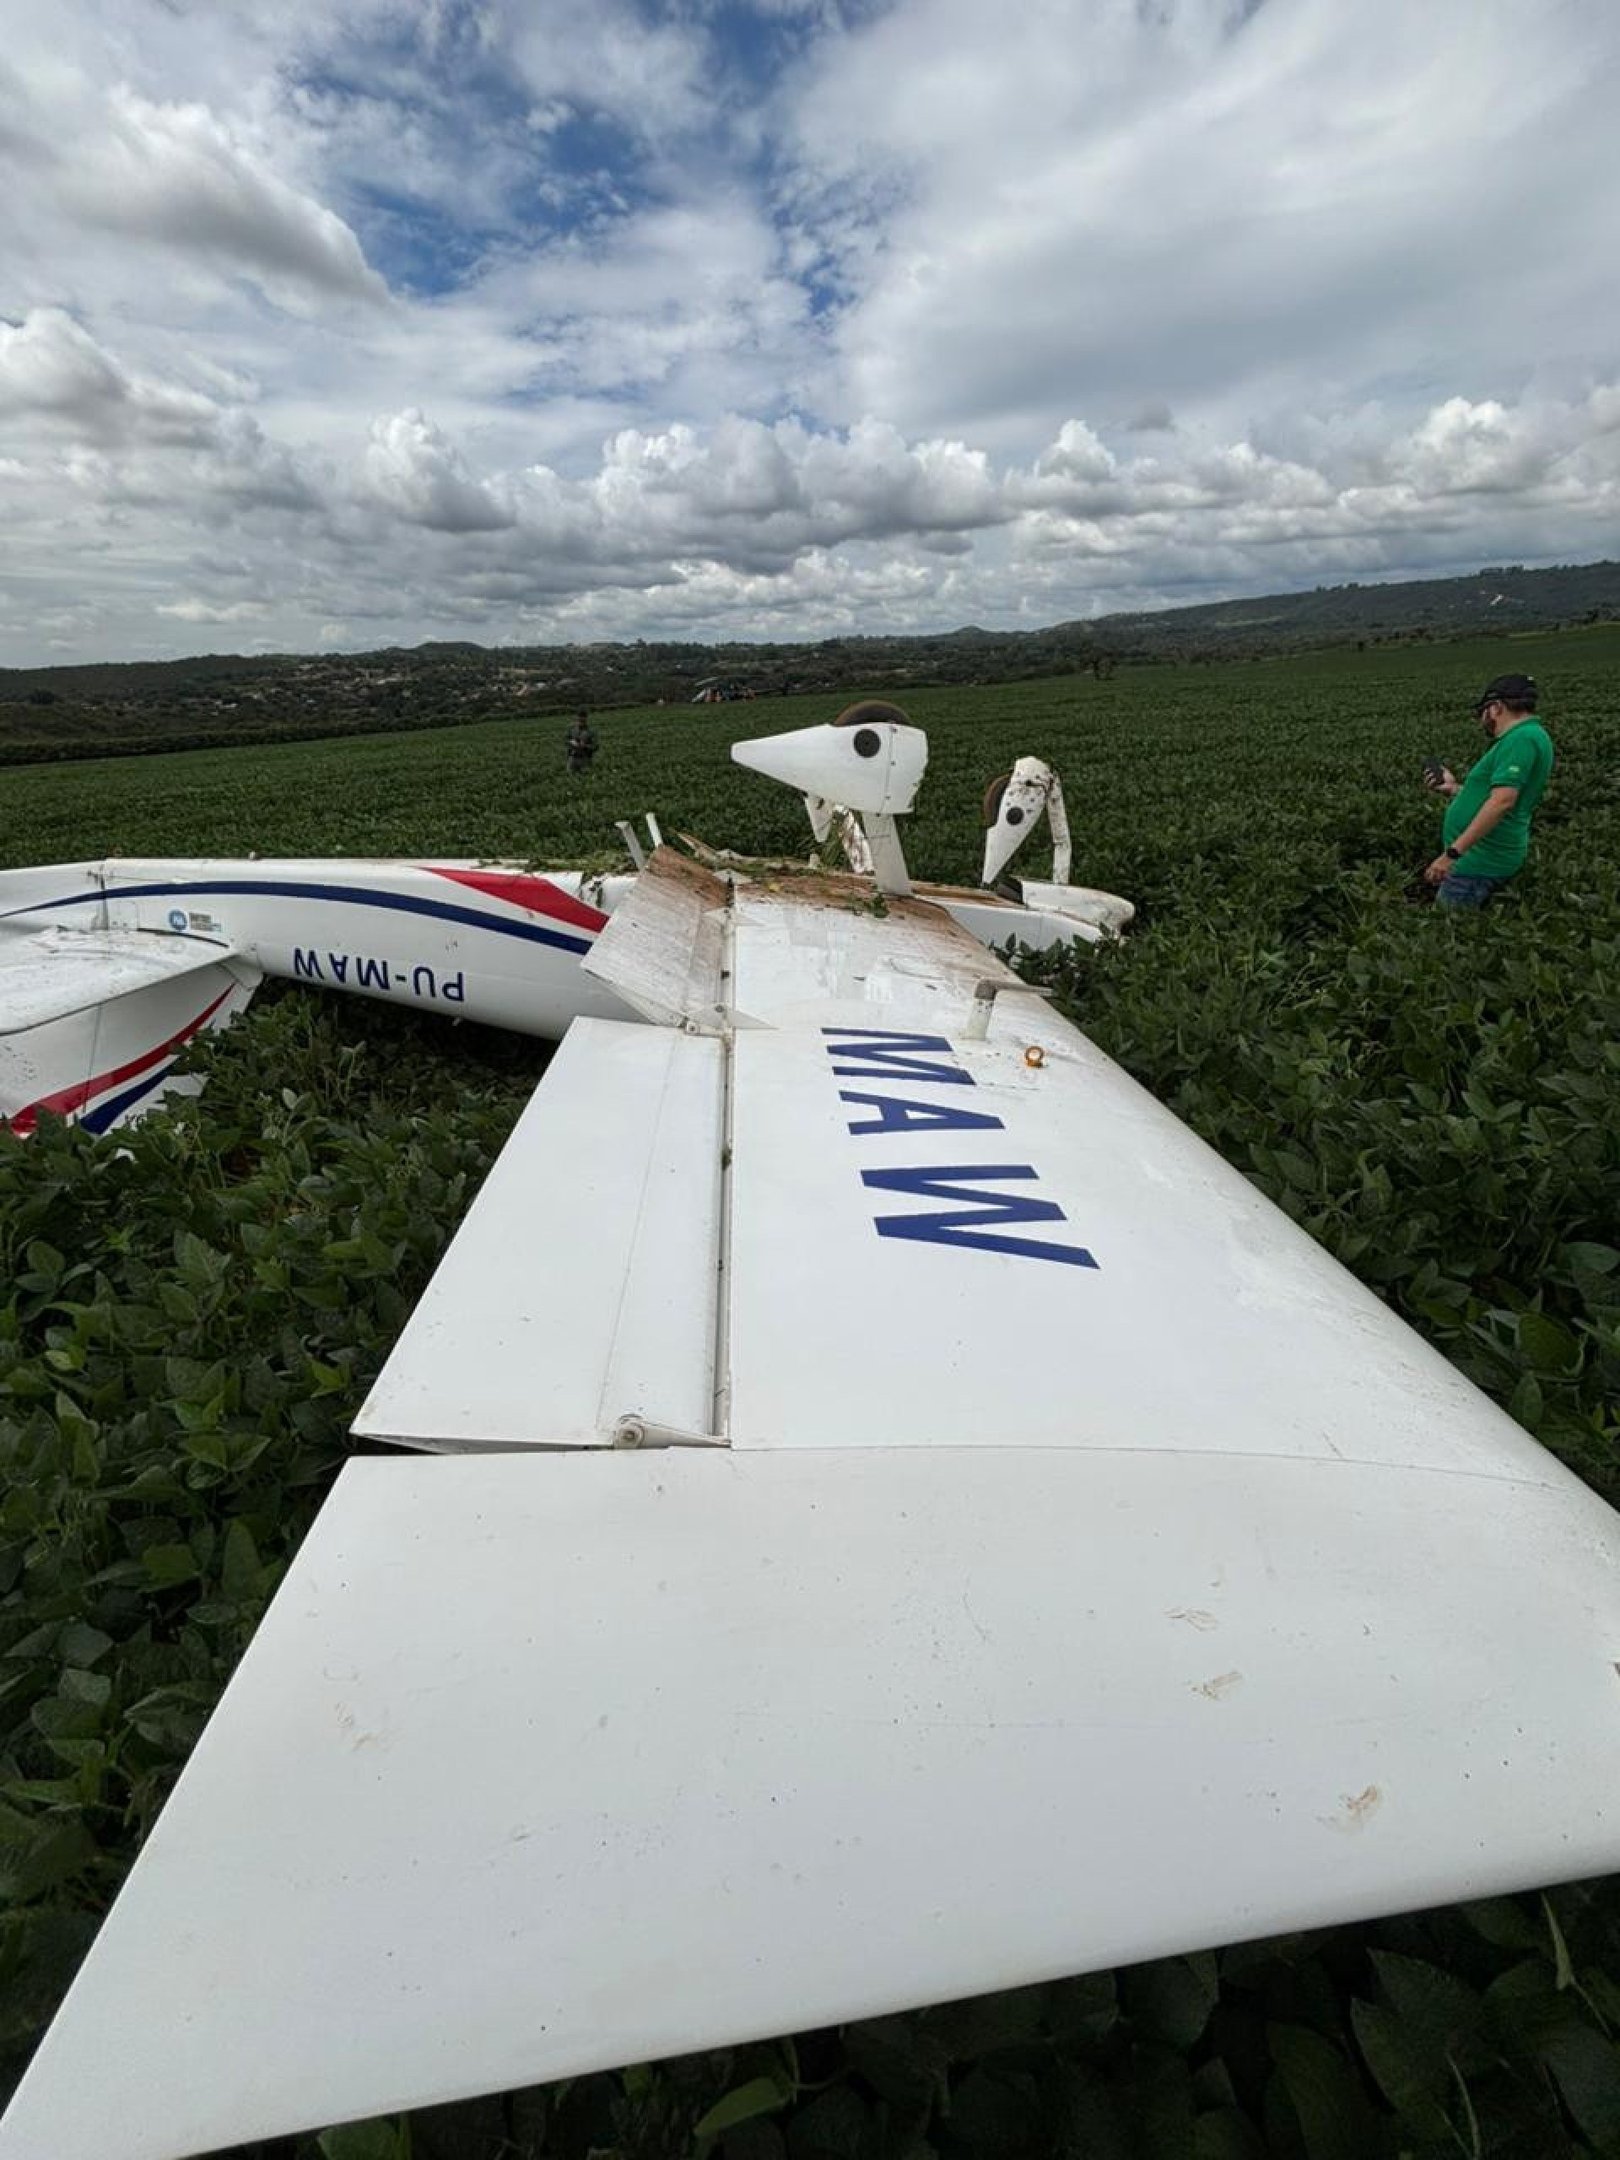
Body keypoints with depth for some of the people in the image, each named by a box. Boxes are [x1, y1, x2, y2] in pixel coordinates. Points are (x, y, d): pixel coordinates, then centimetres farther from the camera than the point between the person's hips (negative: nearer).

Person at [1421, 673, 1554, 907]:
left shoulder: (1523, 737, -15)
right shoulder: (1522, 737, 19)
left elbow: (1502, 802, -26)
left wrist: (1452, 853, -28)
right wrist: (1455, 788, 25)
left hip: (1480, 862, -11)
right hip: (1482, 856, 11)